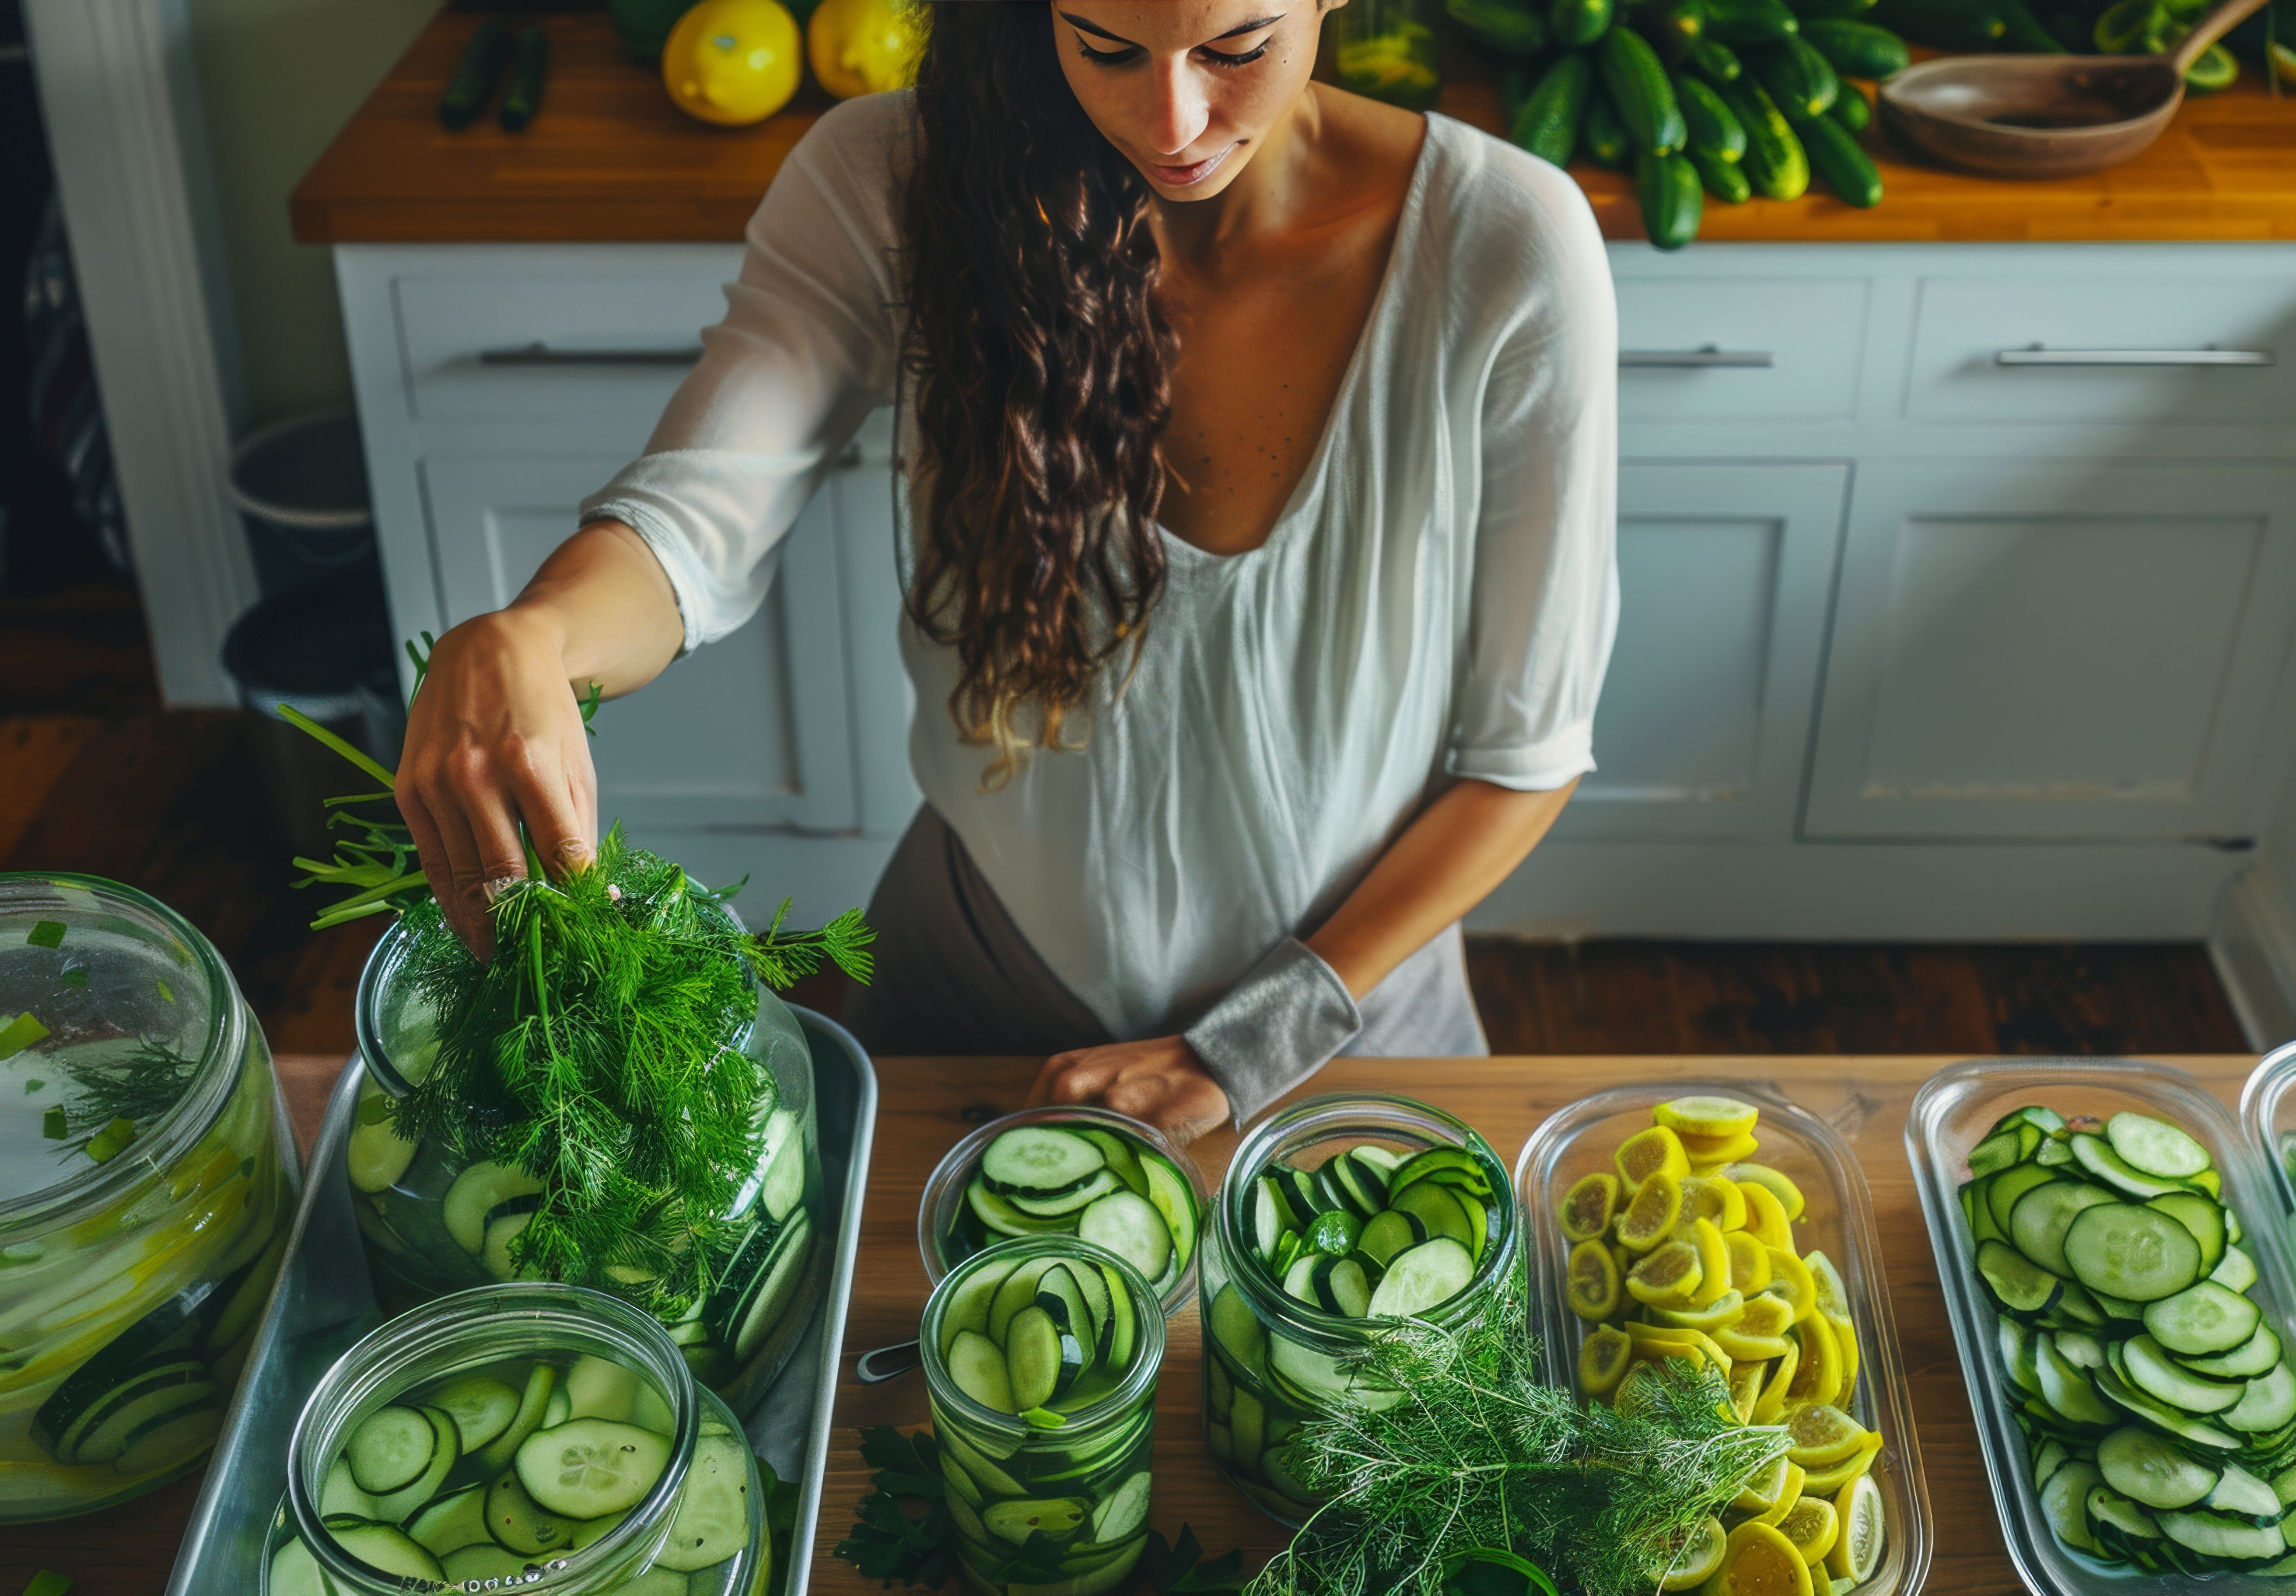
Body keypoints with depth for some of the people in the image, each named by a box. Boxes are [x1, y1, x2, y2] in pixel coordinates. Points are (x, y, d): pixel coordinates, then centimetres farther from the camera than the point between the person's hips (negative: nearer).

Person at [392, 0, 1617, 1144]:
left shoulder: (1505, 253, -23)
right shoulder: (892, 184, -19)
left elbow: (1525, 750, -15)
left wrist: (1253, 1047, -16)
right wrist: (518, 643, -52)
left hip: (1352, 1007, -1)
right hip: (976, 992, 2)